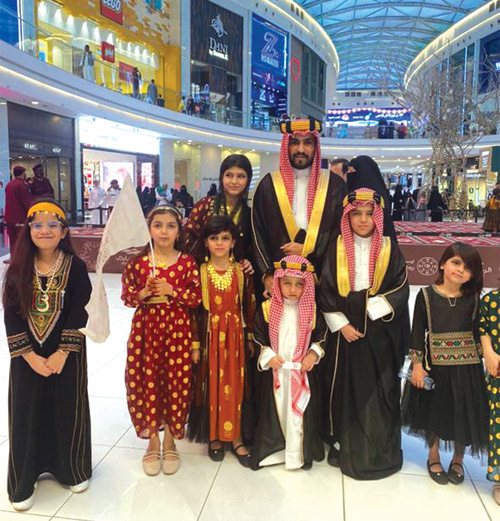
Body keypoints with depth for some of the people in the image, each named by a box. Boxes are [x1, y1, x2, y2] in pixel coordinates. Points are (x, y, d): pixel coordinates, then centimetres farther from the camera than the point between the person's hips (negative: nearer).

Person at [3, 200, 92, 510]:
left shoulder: (75, 267, -7)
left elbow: (79, 314, -10)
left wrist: (62, 353, -15)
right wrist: (30, 355, -11)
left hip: (66, 353, -1)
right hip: (27, 356, 2)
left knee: (67, 409, 8)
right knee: (27, 413, 7)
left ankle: (72, 469, 31)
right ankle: (25, 479, 26)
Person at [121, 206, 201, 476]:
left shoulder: (187, 262, 0)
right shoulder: (138, 262, 3)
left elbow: (197, 297, -4)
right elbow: (126, 296, 5)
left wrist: (171, 291, -15)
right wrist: (143, 293, -14)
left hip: (177, 329, -1)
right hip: (145, 327, 1)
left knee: (176, 382, 3)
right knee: (146, 381, 3)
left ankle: (169, 441, 24)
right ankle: (153, 441, 24)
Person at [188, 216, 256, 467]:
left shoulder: (242, 272, 1)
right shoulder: (199, 272, -3)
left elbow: (249, 308, 4)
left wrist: (250, 339, 3)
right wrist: (195, 343, -5)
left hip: (235, 336, 1)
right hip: (210, 336, -1)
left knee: (236, 385, 6)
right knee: (211, 385, 7)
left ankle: (237, 438, 20)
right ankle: (214, 436, 24)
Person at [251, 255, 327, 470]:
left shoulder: (313, 310, -4)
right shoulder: (267, 308, -6)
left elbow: (321, 336, 6)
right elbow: (258, 337, 0)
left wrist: (314, 354, -8)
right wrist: (268, 356, -12)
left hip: (303, 371, 0)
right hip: (274, 371, 0)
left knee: (300, 412, 8)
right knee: (274, 411, 11)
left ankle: (298, 453, 25)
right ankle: (272, 449, 29)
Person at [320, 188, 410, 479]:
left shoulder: (389, 248, 0)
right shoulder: (337, 249, 0)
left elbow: (401, 288, -4)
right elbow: (326, 291, -2)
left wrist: (374, 306, -18)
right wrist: (341, 324, -11)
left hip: (380, 329, 0)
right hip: (346, 327, 0)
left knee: (381, 388, 6)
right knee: (347, 386, 7)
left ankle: (382, 450, 23)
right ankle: (345, 446, 24)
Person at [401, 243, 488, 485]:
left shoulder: (473, 298, -2)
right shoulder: (426, 295, -7)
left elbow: (478, 332, 4)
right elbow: (417, 333, -5)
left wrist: (484, 360, 1)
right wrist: (417, 365, -8)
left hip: (467, 368, 2)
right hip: (435, 366, -1)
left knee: (464, 413, 11)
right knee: (435, 411, 14)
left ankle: (458, 459, 36)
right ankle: (434, 457, 37)